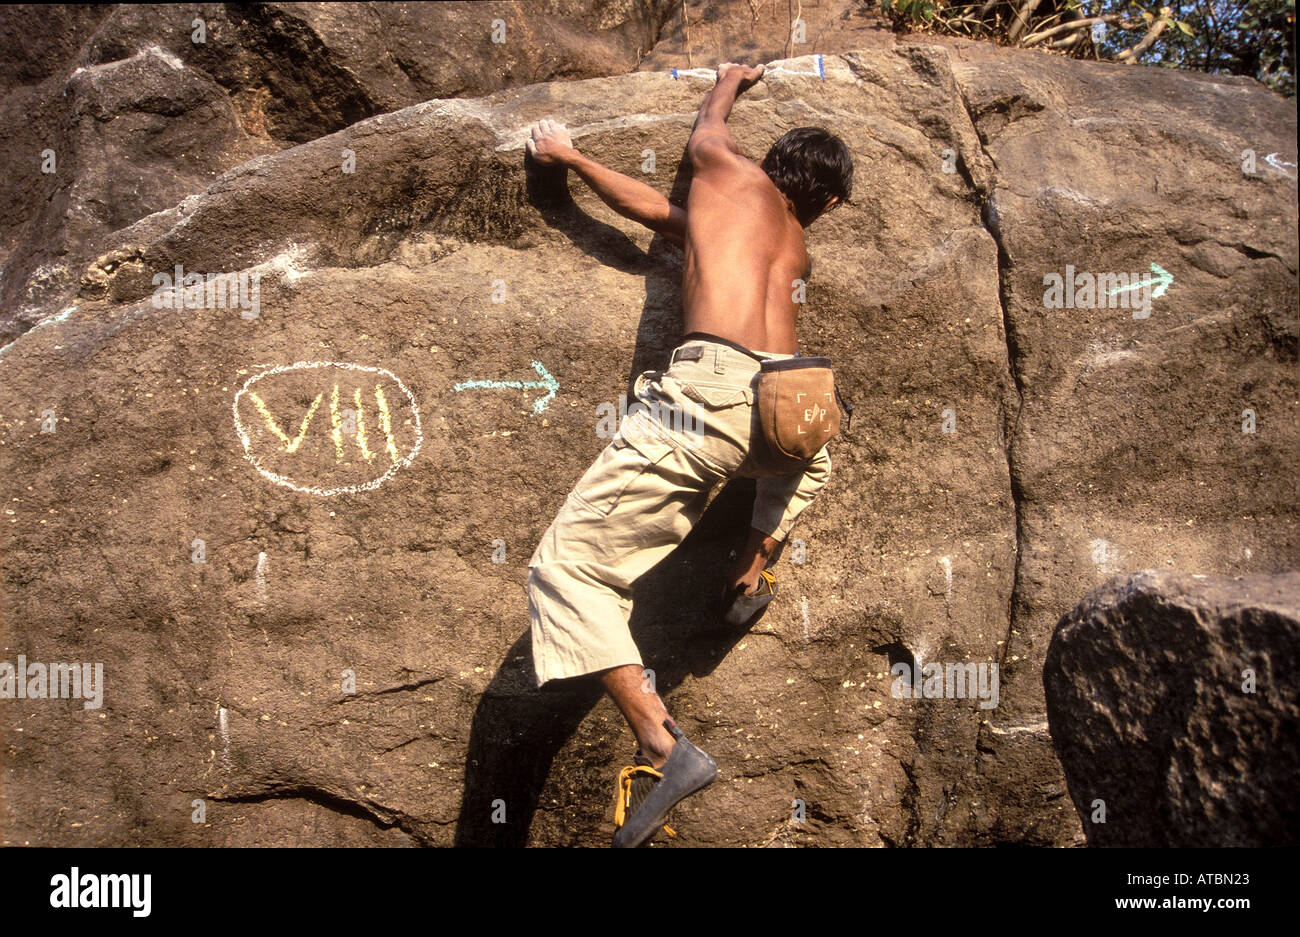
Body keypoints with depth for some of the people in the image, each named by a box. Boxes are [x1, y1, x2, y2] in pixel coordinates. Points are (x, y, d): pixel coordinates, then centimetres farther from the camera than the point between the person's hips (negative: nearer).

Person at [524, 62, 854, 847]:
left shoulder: (736, 175, 19)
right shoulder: (797, 251, 32)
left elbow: (707, 132, 45)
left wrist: (730, 82, 65)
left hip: (715, 389, -6)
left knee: (567, 566, -5)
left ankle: (664, 747, -16)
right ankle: (758, 560, 28)